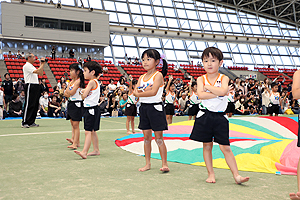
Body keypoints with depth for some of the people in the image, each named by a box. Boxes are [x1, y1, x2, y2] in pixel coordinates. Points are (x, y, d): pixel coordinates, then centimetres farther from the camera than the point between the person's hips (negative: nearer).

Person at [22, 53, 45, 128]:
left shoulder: (32, 66, 22)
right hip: (30, 86, -9)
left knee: (35, 105, 8)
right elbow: (38, 72, -17)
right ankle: (24, 122, -5)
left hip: (35, 86, 9)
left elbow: (41, 73, 21)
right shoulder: (26, 66, -8)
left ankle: (31, 122, 13)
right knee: (29, 105, -9)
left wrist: (42, 64, 15)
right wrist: (42, 64, -6)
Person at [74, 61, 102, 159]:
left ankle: (84, 152, -20)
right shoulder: (95, 82, 17)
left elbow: (84, 96, -16)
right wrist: (83, 92, -6)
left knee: (88, 131, -15)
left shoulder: (92, 82, -13)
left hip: (91, 109, -10)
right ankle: (96, 150, 23)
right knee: (92, 131, 16)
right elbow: (83, 96, 15)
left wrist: (83, 92, 5)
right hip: (90, 108, 10)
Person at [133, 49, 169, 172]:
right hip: (143, 108, 6)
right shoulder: (142, 77, 12)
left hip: (155, 107, -6)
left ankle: (164, 164, 5)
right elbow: (135, 92, 2)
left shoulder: (158, 75, -8)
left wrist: (139, 93, -9)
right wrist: (145, 90, -16)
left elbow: (153, 92, -19)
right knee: (146, 137, 10)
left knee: (158, 138, -3)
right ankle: (147, 163, 18)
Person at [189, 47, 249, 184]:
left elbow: (223, 91, -19)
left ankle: (236, 175, 1)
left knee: (225, 147, -2)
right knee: (207, 146, 8)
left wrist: (208, 87, -10)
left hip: (220, 117, -1)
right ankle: (211, 174, 20)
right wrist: (217, 92, -15)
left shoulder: (224, 78, 2)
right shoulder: (201, 79, 3)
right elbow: (200, 95, -15)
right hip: (204, 116, 1)